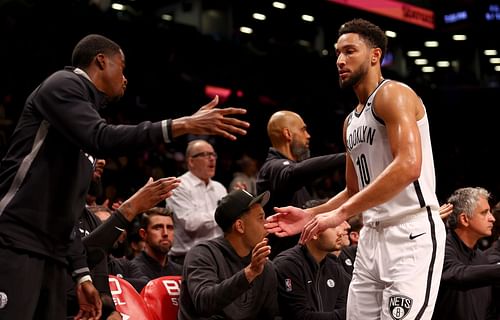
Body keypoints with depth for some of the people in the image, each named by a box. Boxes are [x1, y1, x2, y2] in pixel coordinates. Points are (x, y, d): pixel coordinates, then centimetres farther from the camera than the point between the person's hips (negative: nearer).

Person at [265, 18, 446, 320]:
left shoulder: (393, 94, -9)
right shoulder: (351, 122, 19)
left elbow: (408, 166, -24)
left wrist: (341, 213, -24)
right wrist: (311, 216, 11)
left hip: (411, 234, -9)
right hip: (372, 235, 9)